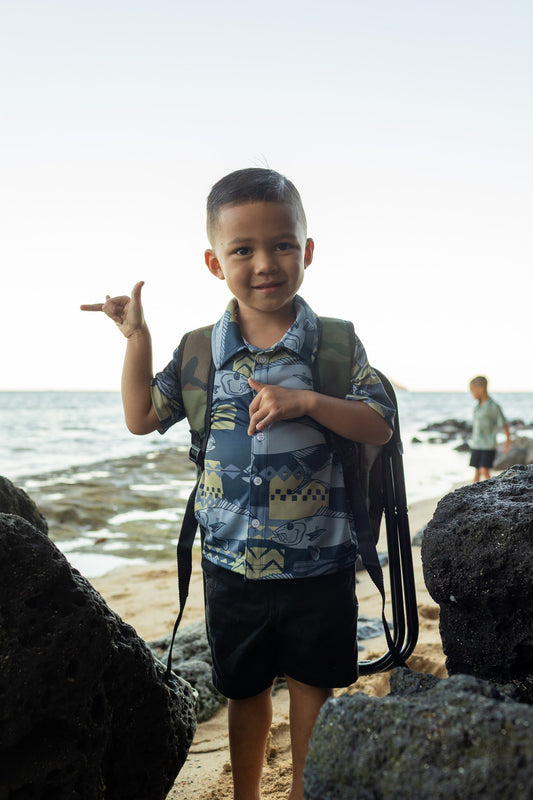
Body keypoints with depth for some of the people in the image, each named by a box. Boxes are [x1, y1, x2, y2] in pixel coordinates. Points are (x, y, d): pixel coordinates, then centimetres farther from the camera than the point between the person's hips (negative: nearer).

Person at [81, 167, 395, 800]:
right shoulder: (199, 353, -1)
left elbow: (380, 426, -10)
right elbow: (142, 418, 2)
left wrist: (307, 402, -25)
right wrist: (136, 339, -7)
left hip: (318, 563, -2)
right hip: (232, 560, 2)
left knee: (312, 684, 14)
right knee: (245, 689, 19)